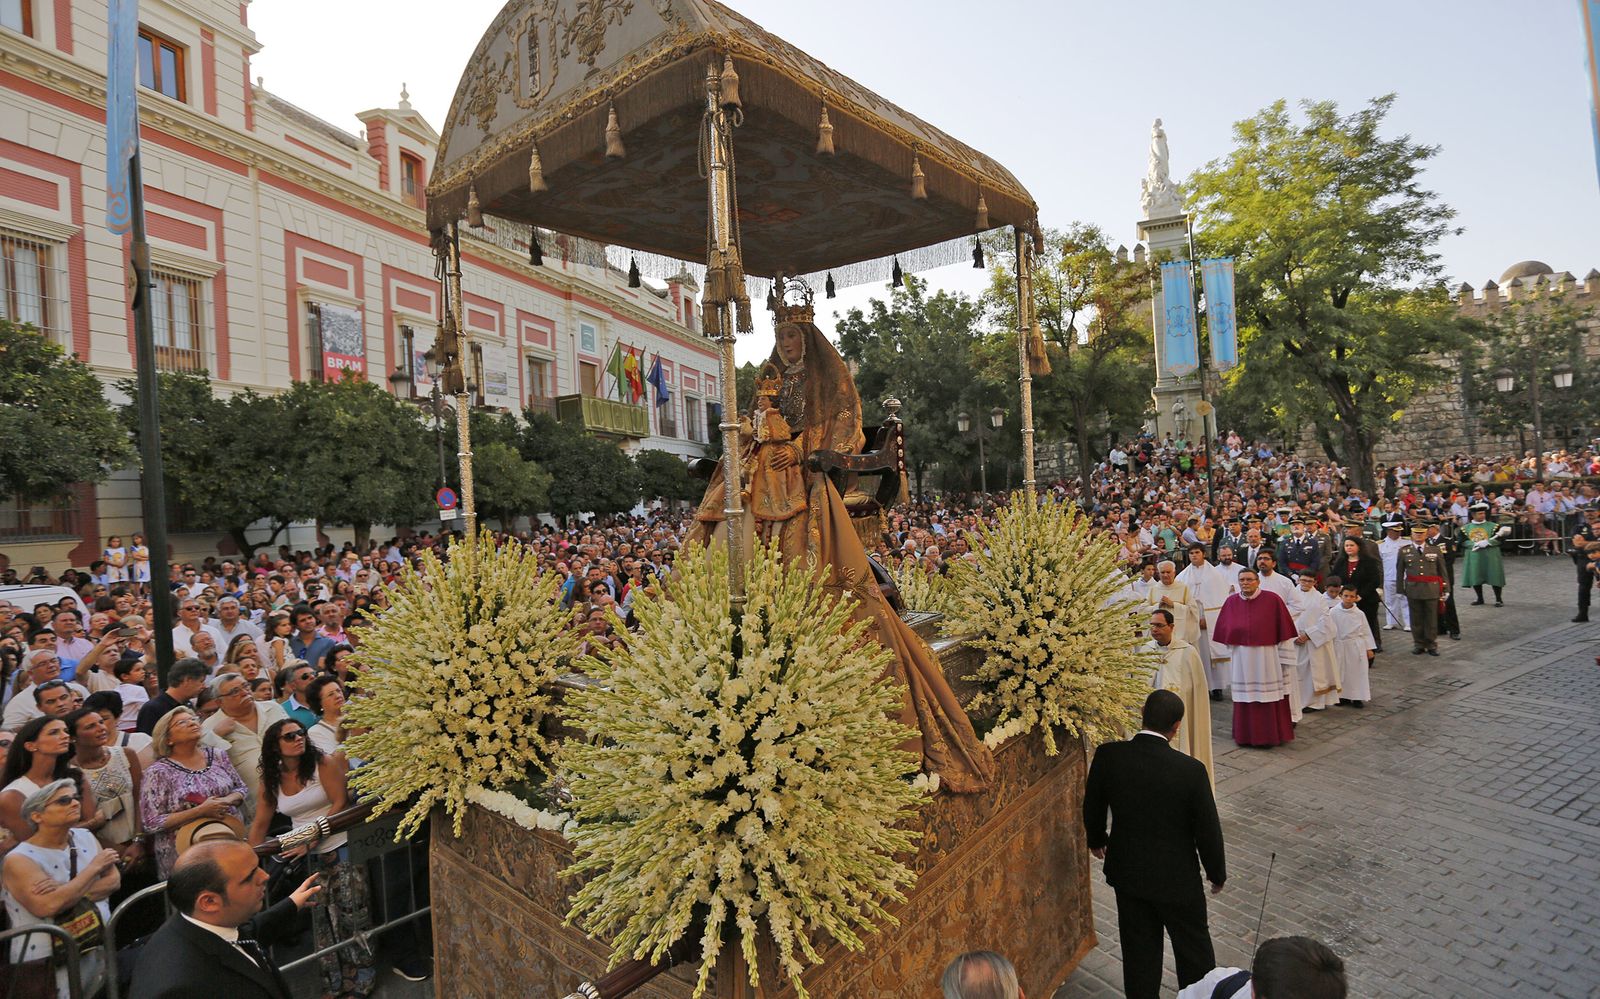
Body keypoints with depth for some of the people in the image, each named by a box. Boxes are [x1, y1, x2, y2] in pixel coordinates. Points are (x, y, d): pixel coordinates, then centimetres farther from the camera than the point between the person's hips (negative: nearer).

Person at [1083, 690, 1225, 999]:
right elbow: (1208, 830, -13)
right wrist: (1217, 873, 7)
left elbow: (1092, 809, -2)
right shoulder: (1191, 770, -25)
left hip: (1127, 872, 2)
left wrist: (1096, 840, 19)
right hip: (1177, 878, -2)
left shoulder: (1108, 755, -17)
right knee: (1194, 950, 22)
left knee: (1139, 950, 20)